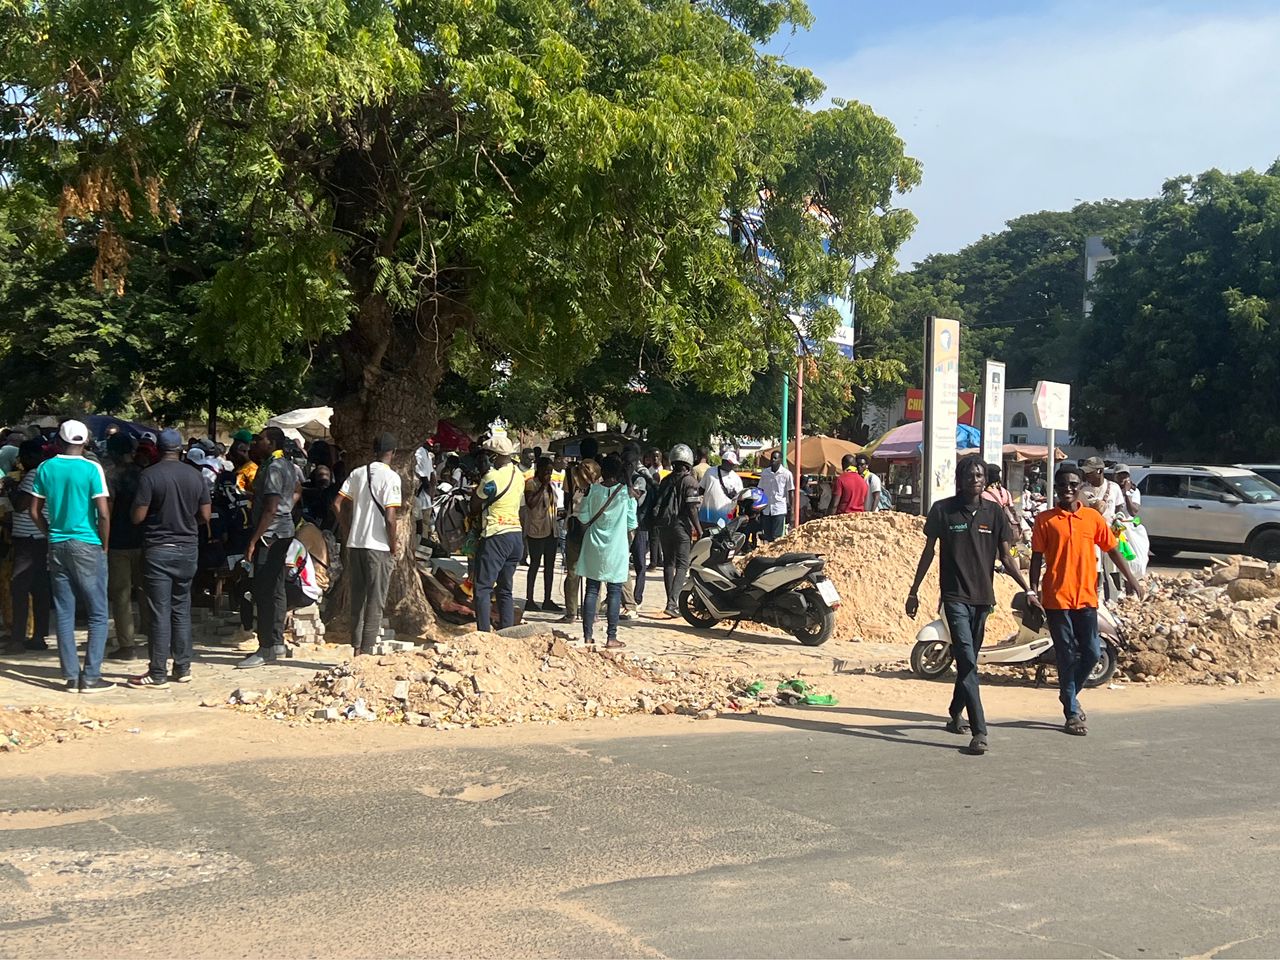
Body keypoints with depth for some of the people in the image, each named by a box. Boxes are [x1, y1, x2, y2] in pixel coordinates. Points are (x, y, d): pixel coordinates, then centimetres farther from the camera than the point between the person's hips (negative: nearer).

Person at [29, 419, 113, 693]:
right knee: (98, 614, 3)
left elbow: (34, 511, 6)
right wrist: (104, 546, -1)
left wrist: (51, 533, 17)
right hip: (87, 547, -4)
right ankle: (90, 677, -1)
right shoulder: (92, 469, -9)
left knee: (64, 614, 9)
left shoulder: (46, 468, 3)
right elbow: (104, 514, -13)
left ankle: (71, 676, 10)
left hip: (57, 547, 4)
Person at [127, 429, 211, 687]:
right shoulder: (195, 476, 2)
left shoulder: (149, 476, -12)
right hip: (188, 549, 4)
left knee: (160, 612, -2)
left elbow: (137, 517, -13)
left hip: (158, 550, -4)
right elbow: (205, 515, 5)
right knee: (181, 609, 13)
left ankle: (158, 673, 1)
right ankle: (183, 668, 16)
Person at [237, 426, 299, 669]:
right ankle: (277, 643, 19)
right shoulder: (288, 465, 14)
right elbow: (296, 492, 28)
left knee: (264, 592, -9)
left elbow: (270, 509, -22)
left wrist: (253, 540, -22)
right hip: (284, 531, 10)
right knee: (276, 590, 14)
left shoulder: (273, 468, -16)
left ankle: (267, 648, -8)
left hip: (270, 534, -10)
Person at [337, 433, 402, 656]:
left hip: (354, 543, 6)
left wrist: (346, 533, 13)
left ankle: (356, 648, 19)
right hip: (378, 546, -6)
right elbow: (390, 517, -17)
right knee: (375, 602, 2)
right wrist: (394, 545, -6)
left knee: (357, 598, 14)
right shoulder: (391, 477, -11)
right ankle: (366, 651, 2)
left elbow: (339, 504, 5)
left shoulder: (357, 474, 7)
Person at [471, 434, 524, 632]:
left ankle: (483, 634, -9)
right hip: (517, 535, 8)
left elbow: (475, 507, -2)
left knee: (483, 588, -4)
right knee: (506, 589, 13)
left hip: (496, 536, -8)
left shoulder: (492, 477, -14)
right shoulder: (518, 475, 9)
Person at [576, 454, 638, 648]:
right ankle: (611, 637, 1)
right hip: (617, 548, -2)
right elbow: (631, 523, -2)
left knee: (591, 590, 7)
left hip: (593, 547, 2)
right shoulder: (627, 492, -7)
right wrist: (628, 544, 16)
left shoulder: (592, 489, -2)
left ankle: (588, 635, 7)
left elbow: (583, 517, 1)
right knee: (614, 592, 3)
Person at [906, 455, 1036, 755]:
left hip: (982, 596, 4)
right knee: (968, 663, -13)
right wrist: (914, 591, 5)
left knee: (968, 661, 14)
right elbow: (929, 551, 4)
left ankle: (955, 715, 34)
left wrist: (1027, 589, -2)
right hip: (955, 596, -4)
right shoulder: (943, 510, -3)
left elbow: (1005, 557, 7)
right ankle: (979, 731, -17)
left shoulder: (994, 512, 5)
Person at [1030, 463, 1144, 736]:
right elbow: (1037, 557, 1)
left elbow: (1112, 549, 12)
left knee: (1091, 653, 4)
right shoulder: (1045, 520, -1)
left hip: (1086, 596, 3)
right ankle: (1071, 713, 10)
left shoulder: (1093, 517, 6)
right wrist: (1033, 590, -5)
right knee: (1067, 656, 1)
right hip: (1057, 598, -3)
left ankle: (1070, 695, 29)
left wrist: (1131, 578, 8)